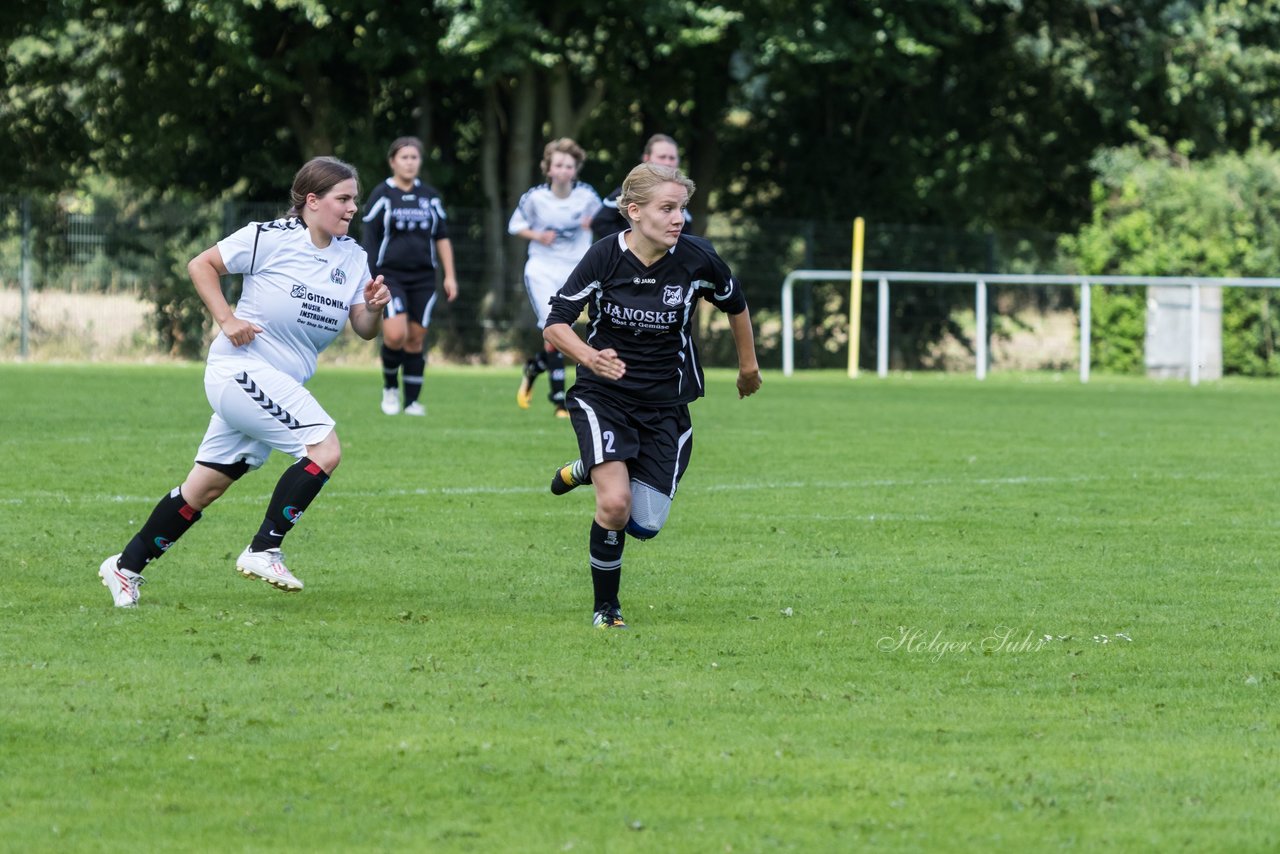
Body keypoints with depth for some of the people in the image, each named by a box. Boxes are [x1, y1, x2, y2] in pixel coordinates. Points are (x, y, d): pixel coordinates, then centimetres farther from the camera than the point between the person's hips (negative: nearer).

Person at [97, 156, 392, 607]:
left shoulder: (352, 257, 7)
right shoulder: (270, 238, -11)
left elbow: (364, 330, 9)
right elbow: (201, 265, -4)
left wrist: (374, 307, -12)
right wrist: (227, 319, -13)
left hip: (281, 384, 7)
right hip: (242, 366, -7)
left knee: (208, 485, 11)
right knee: (325, 447, -20)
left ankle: (127, 566, 21)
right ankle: (263, 551, -15)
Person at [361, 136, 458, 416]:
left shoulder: (430, 196, 10)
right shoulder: (382, 195, -2)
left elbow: (442, 237, 16)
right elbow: (369, 240, -2)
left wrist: (450, 276, 9)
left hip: (423, 278, 4)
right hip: (390, 275, -4)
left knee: (416, 337, 2)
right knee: (395, 334, -19)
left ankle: (412, 400, 11)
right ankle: (390, 386, 6)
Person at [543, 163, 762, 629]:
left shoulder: (697, 258, -12)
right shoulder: (604, 257, -16)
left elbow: (735, 305, 9)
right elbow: (555, 324, -12)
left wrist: (748, 365, 21)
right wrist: (591, 357, -32)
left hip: (666, 404, 2)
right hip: (603, 397, -2)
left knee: (646, 525, -1)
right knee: (615, 504, -21)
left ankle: (590, 470, 31)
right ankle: (605, 607, 3)